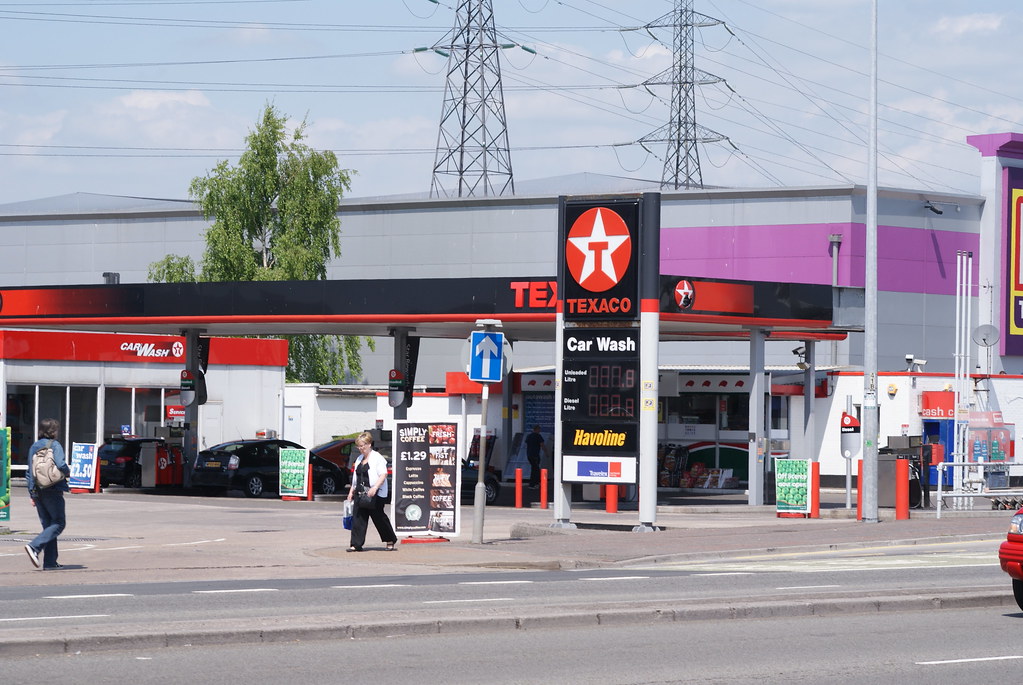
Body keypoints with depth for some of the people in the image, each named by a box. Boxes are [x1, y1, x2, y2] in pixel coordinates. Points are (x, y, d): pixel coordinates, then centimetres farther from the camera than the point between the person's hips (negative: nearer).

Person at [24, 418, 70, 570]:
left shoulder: (34, 447, 12)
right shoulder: (54, 445, -8)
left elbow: (29, 472, 12)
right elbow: (60, 465, -22)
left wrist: (32, 494, 14)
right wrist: (68, 472, 1)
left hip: (37, 492, 7)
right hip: (52, 491, -7)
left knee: (48, 525, 12)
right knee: (59, 523, -1)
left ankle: (50, 562, 7)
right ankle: (34, 546, -20)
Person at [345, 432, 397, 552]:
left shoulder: (377, 458, -9)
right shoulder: (359, 459, 17)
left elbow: (383, 474, -16)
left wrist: (375, 488, -27)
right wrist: (351, 491, 20)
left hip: (375, 494, -7)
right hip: (360, 493, 7)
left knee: (379, 517, 1)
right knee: (358, 518, -1)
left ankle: (390, 541, 18)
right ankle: (356, 544, -1)